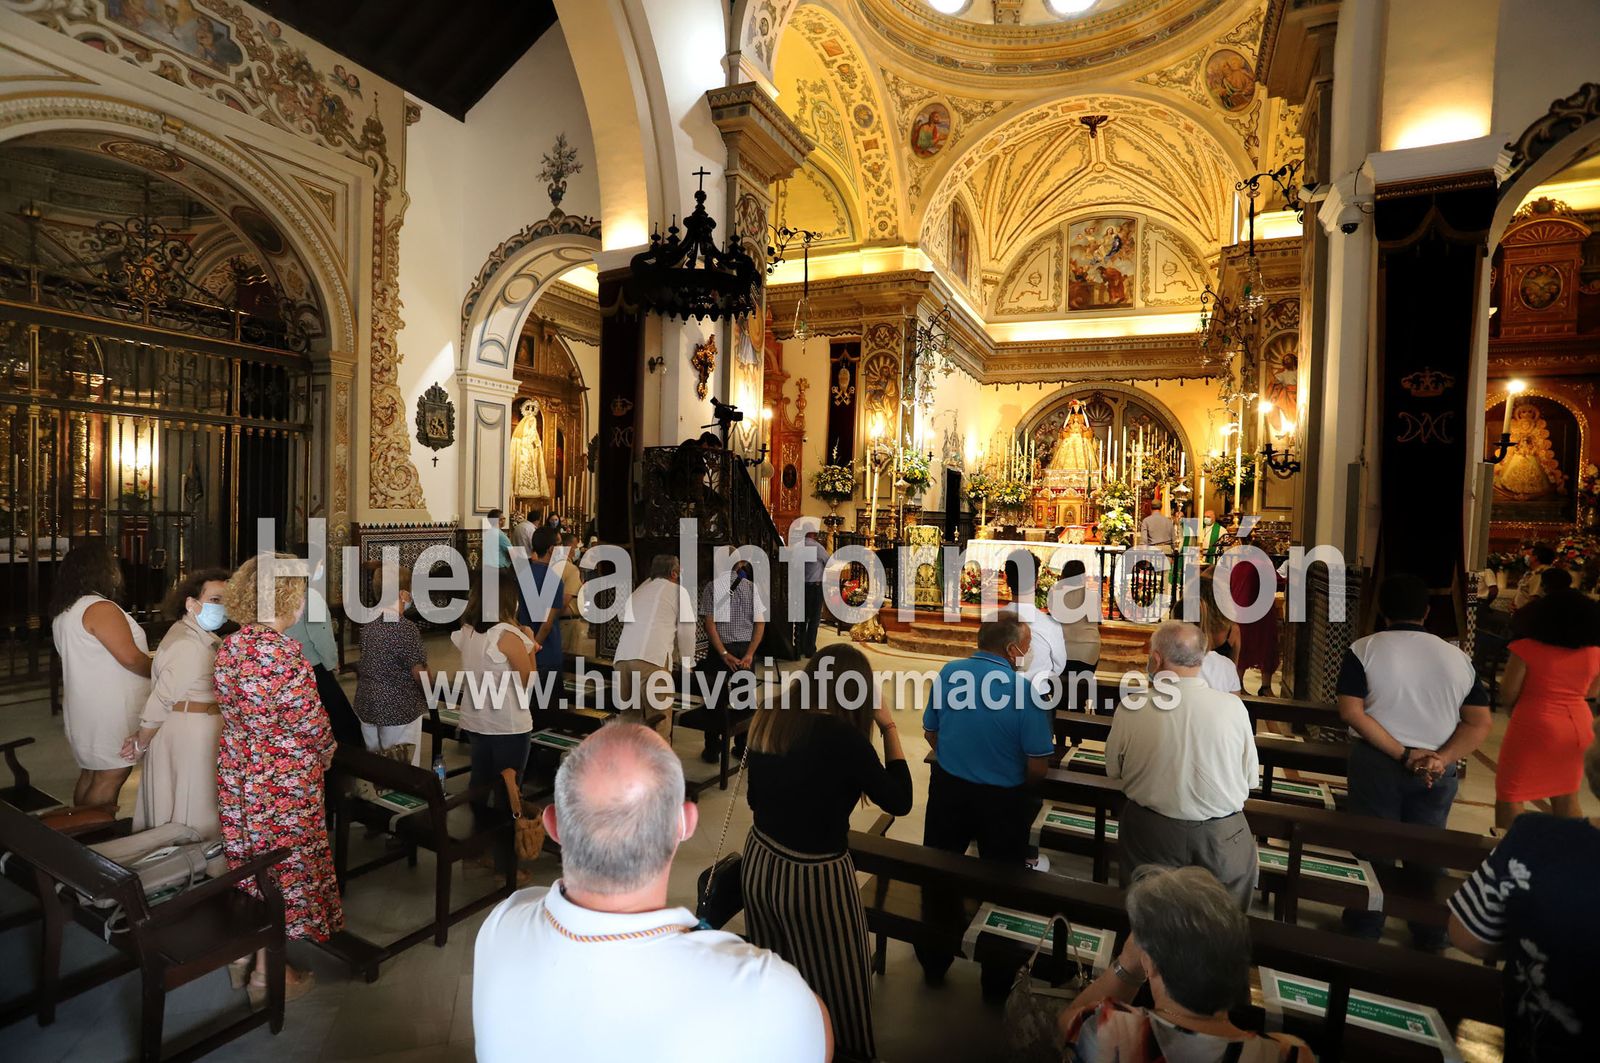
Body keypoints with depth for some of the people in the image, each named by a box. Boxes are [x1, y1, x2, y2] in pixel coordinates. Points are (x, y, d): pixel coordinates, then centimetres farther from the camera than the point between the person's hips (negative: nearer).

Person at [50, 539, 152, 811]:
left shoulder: (64, 610, 13)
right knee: (113, 774, -3)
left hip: (86, 706, 10)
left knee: (91, 773, 17)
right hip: (109, 710, -10)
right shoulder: (100, 608, -19)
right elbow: (131, 657, -23)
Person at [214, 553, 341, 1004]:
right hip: (282, 776, -7)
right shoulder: (284, 652, -25)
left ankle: (242, 952, 38)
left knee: (246, 857, 22)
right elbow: (310, 722, -18)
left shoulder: (229, 647, -1)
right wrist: (325, 751, 0)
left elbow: (233, 708, 9)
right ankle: (267, 974, 21)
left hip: (236, 769, 8)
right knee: (281, 864, 7)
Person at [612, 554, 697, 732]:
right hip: (652, 659, -5)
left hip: (622, 657, 6)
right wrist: (686, 663, 20)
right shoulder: (677, 591, 13)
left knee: (629, 718, 12)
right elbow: (686, 630, 10)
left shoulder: (638, 591, 29)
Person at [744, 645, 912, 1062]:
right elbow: (899, 801, -12)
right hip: (813, 878, -7)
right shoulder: (842, 736, -24)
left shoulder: (769, 718, -5)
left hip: (759, 863, 7)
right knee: (832, 984, 17)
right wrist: (889, 728, -9)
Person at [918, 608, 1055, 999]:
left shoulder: (948, 673, -10)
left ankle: (932, 964, 40)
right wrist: (1019, 789, 5)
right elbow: (1037, 768, -16)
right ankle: (998, 983, 35)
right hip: (1002, 801, -3)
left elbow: (931, 733, 3)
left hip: (947, 789, 3)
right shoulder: (1026, 690, -21)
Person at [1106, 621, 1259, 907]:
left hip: (1150, 833, 0)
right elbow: (1251, 779, -3)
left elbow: (1113, 772, -2)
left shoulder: (1130, 707, -17)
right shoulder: (1233, 707, -16)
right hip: (1222, 838, 1)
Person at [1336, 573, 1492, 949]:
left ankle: (1364, 932, 23)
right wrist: (1441, 759, -13)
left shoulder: (1364, 649, -9)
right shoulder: (1458, 657, 3)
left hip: (1376, 763, -3)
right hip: (1436, 771, 3)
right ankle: (1431, 938, 33)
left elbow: (1351, 712, -17)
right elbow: (1480, 724, -2)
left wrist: (1403, 755, -15)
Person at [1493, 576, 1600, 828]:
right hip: (1578, 729, 6)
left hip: (1533, 728, -6)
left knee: (1510, 795, 6)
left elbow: (1508, 693, -12)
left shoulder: (1526, 648, -16)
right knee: (1566, 798, 22)